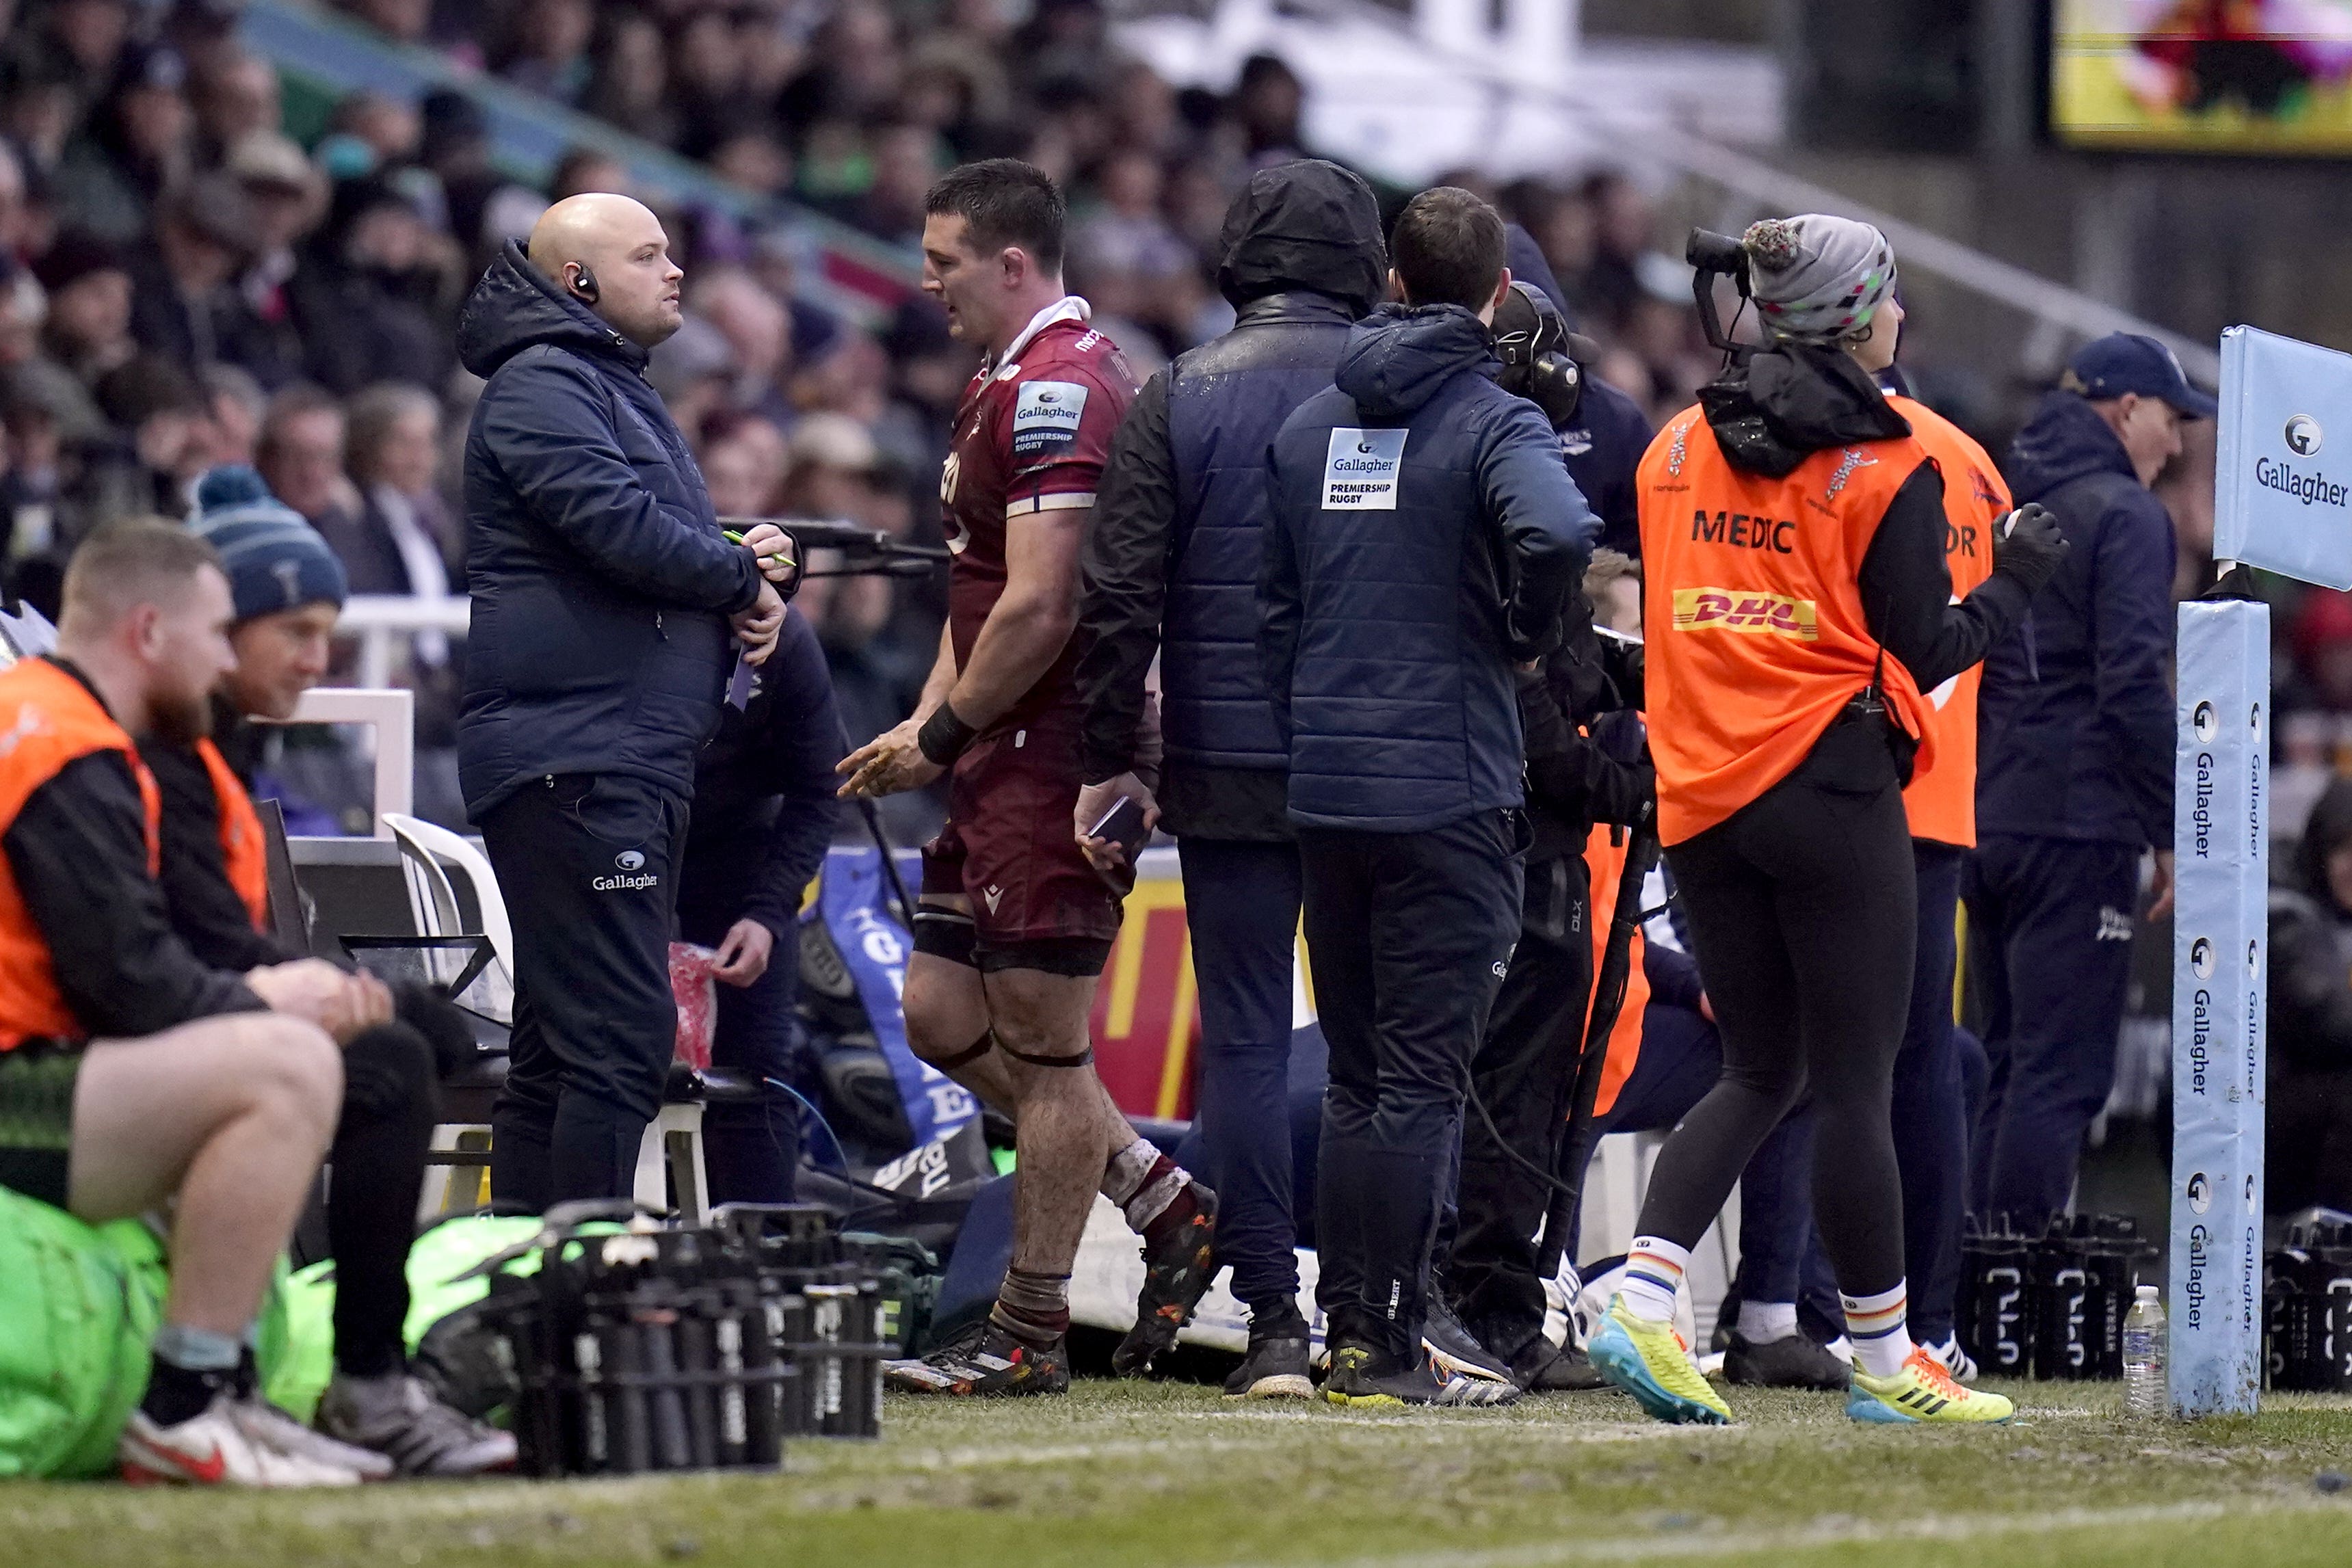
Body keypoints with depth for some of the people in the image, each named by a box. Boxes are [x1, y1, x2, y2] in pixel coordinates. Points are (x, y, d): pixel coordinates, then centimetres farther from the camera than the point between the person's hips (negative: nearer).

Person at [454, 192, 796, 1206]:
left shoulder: (617, 391, 25)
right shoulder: (542, 387, -8)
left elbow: (683, 546, 27)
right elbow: (625, 529, -21)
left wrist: (753, 591, 3)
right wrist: (744, 573, -4)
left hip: (635, 763, 11)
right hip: (578, 767, -11)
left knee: (558, 1050, 12)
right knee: (621, 1040, -16)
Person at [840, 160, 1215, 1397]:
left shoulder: (1055, 390, -16)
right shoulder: (1006, 385, 19)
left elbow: (1038, 608, -22)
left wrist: (944, 736, -12)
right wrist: (925, 722, 12)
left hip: (1050, 765, -11)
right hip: (1000, 762, 11)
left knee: (1043, 1044, -2)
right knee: (943, 1017, 12)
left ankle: (1027, 1334, 5)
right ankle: (1166, 1206, 19)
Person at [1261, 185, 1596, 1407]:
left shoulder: (1309, 426, 10)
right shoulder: (1493, 420, -8)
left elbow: (1274, 605, 12)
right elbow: (1555, 531, -28)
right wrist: (1528, 635, -9)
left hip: (1325, 790, 6)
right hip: (1448, 791, -5)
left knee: (1355, 1075, 14)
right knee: (1420, 1078, -3)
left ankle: (1346, 1335, 16)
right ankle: (1390, 1351, -4)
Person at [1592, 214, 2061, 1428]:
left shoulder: (1676, 448, 9)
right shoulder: (1886, 470, -7)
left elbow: (1659, 615, 12)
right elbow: (1920, 653, -6)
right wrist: (2017, 582, 8)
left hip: (1698, 801, 6)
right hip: (1831, 791, -6)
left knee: (1760, 1073, 14)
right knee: (1853, 1084, 0)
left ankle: (1640, 1296, -5)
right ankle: (1883, 1363, 6)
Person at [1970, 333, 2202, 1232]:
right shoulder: (2123, 513, -9)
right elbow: (2134, 686, -16)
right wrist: (2172, 832, -12)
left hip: (1988, 819, 8)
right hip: (2077, 823, -8)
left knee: (2010, 1059, 15)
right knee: (2062, 1071, -8)